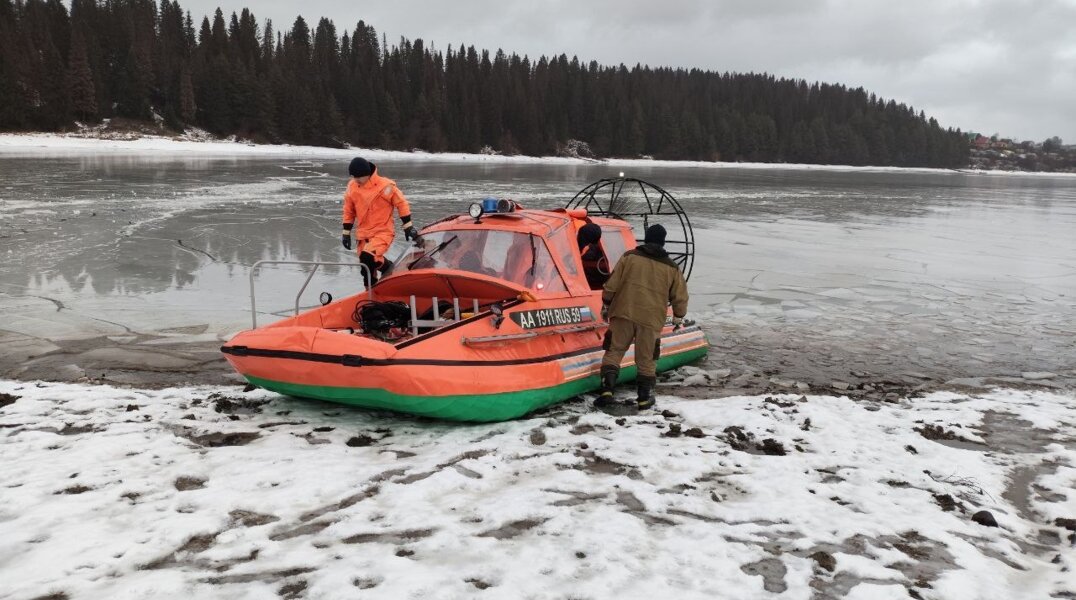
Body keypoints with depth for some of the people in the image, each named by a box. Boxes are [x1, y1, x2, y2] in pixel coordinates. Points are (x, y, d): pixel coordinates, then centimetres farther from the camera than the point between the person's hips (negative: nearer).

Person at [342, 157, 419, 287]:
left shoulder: (385, 186, -17)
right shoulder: (352, 186, -2)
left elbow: (401, 203, -7)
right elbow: (349, 210, 11)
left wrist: (408, 227, -6)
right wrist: (346, 232, 12)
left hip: (383, 232, -6)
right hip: (363, 233, 6)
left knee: (368, 257, -26)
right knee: (365, 263, 10)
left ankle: (389, 269, 2)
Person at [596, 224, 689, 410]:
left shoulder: (629, 257, 2)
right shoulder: (671, 268, 6)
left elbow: (612, 284, 0)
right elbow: (680, 297, 11)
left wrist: (606, 305, 12)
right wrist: (678, 317, 26)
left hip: (623, 313, -1)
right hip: (652, 320, 1)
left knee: (614, 351, 7)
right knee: (646, 358, 11)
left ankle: (607, 390, -4)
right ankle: (645, 398, 14)